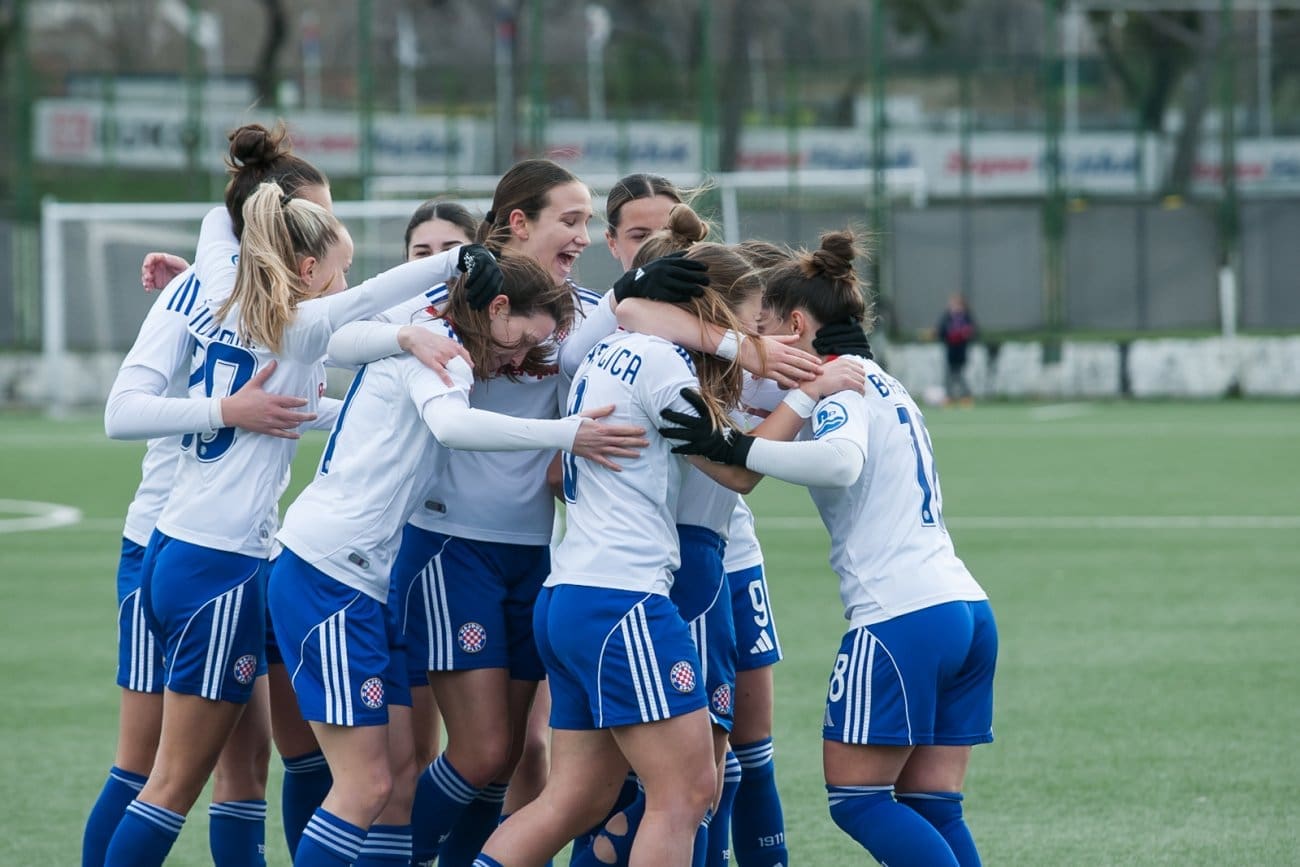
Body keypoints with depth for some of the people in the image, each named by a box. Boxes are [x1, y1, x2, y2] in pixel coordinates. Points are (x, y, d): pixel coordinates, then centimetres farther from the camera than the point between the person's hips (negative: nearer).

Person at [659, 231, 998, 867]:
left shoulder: (839, 378, -5)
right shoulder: (879, 382, 23)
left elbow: (841, 459, -26)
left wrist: (735, 448, -27)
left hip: (901, 618, -9)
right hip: (966, 611, 9)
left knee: (857, 798, -1)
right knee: (931, 809, 8)